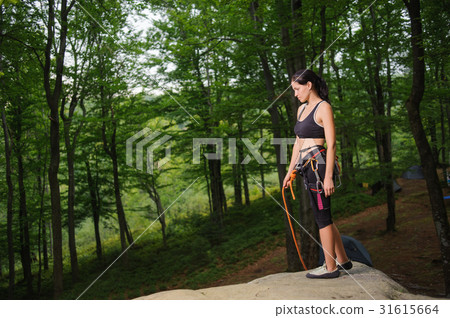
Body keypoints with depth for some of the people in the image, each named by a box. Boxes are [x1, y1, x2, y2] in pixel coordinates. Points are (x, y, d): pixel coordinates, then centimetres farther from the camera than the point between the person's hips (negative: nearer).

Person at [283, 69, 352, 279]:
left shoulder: (323, 108, -7)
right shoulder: (302, 109, 17)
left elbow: (331, 145, -13)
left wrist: (328, 177, -18)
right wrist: (290, 171, 18)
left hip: (318, 165, -9)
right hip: (307, 167, 9)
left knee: (322, 217, -1)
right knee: (322, 216, 15)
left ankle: (330, 268, 10)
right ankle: (343, 260, 28)